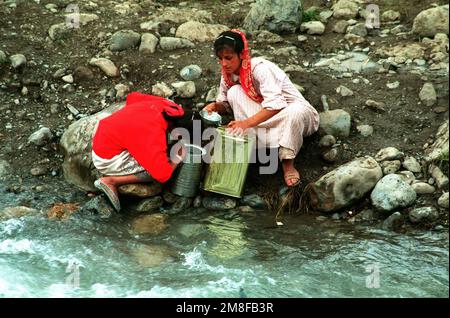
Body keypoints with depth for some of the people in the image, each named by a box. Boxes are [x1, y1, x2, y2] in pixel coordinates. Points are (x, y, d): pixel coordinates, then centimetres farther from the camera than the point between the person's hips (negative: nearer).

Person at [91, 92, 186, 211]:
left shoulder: (159, 103, -7)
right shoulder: (155, 134, -29)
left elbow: (132, 97, 13)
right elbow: (163, 175, -30)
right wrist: (177, 159, -11)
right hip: (107, 160, -9)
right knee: (157, 170, -12)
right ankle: (111, 181, -9)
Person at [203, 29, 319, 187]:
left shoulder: (260, 68, -24)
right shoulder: (228, 74, -3)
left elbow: (276, 104, -35)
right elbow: (225, 104, 9)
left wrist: (247, 122, -43)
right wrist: (215, 106, -15)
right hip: (265, 118, 6)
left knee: (296, 110, -42)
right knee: (234, 92, -14)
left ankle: (287, 162, -23)